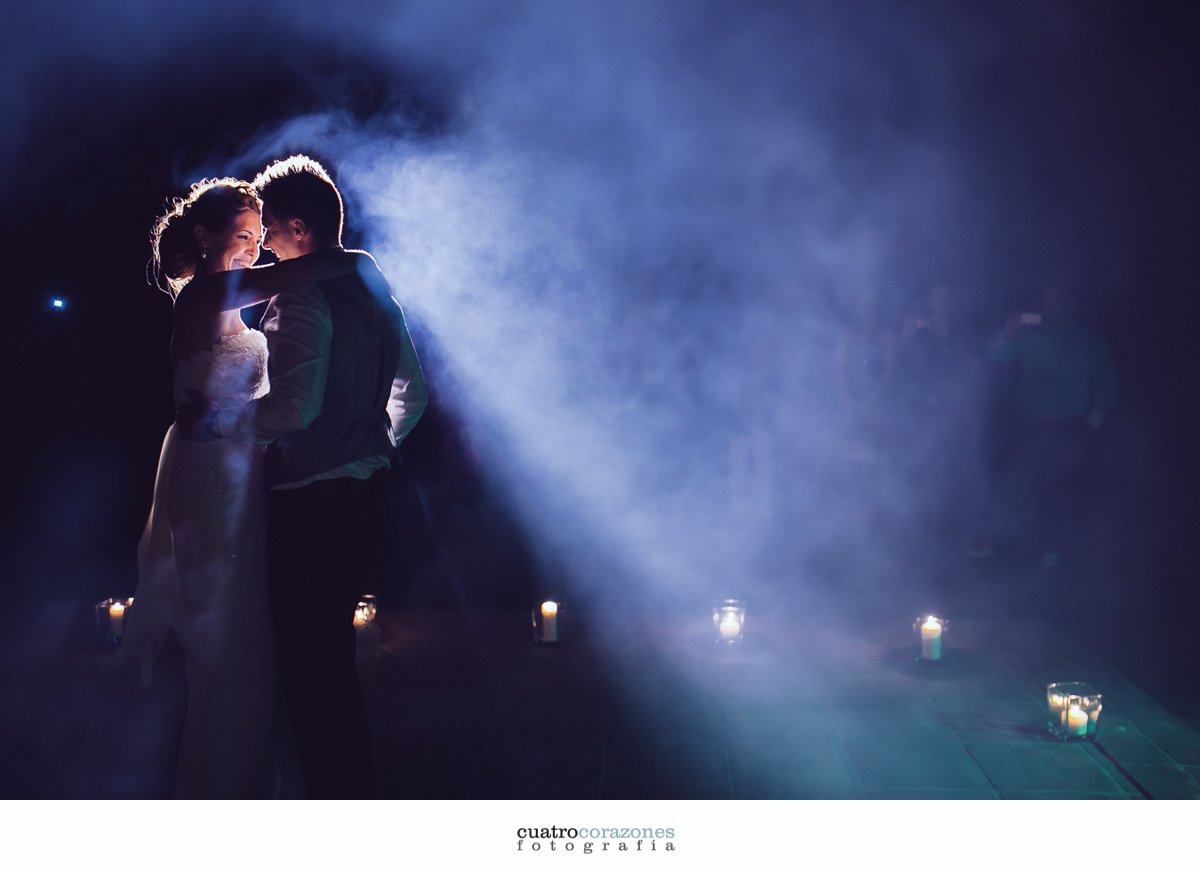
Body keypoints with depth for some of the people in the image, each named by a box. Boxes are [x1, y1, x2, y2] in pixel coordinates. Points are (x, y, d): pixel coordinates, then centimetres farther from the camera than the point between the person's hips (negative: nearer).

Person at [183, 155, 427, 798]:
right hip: (367, 498, 9)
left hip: (312, 505, -9)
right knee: (333, 662, 21)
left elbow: (296, 406, -26)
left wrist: (213, 421, -13)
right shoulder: (374, 289, 13)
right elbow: (411, 394, 19)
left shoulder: (303, 295, -15)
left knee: (310, 674, -1)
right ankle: (356, 794, 31)